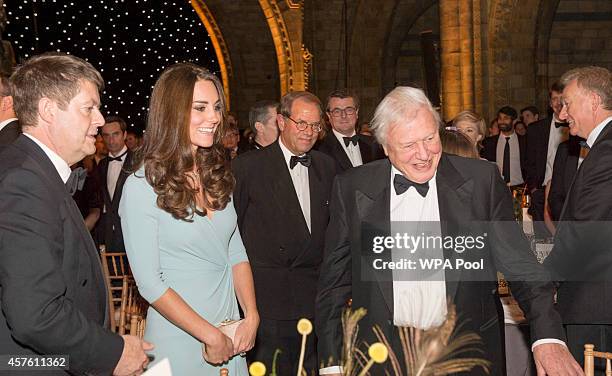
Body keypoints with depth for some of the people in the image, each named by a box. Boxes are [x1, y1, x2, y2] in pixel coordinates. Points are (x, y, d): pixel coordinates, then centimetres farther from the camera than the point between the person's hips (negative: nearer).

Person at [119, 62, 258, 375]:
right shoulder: (142, 186, -16)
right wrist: (211, 336, -15)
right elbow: (150, 283, -16)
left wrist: (251, 318, -6)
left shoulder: (216, 173, 4)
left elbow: (235, 252, 6)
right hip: (180, 341, -6)